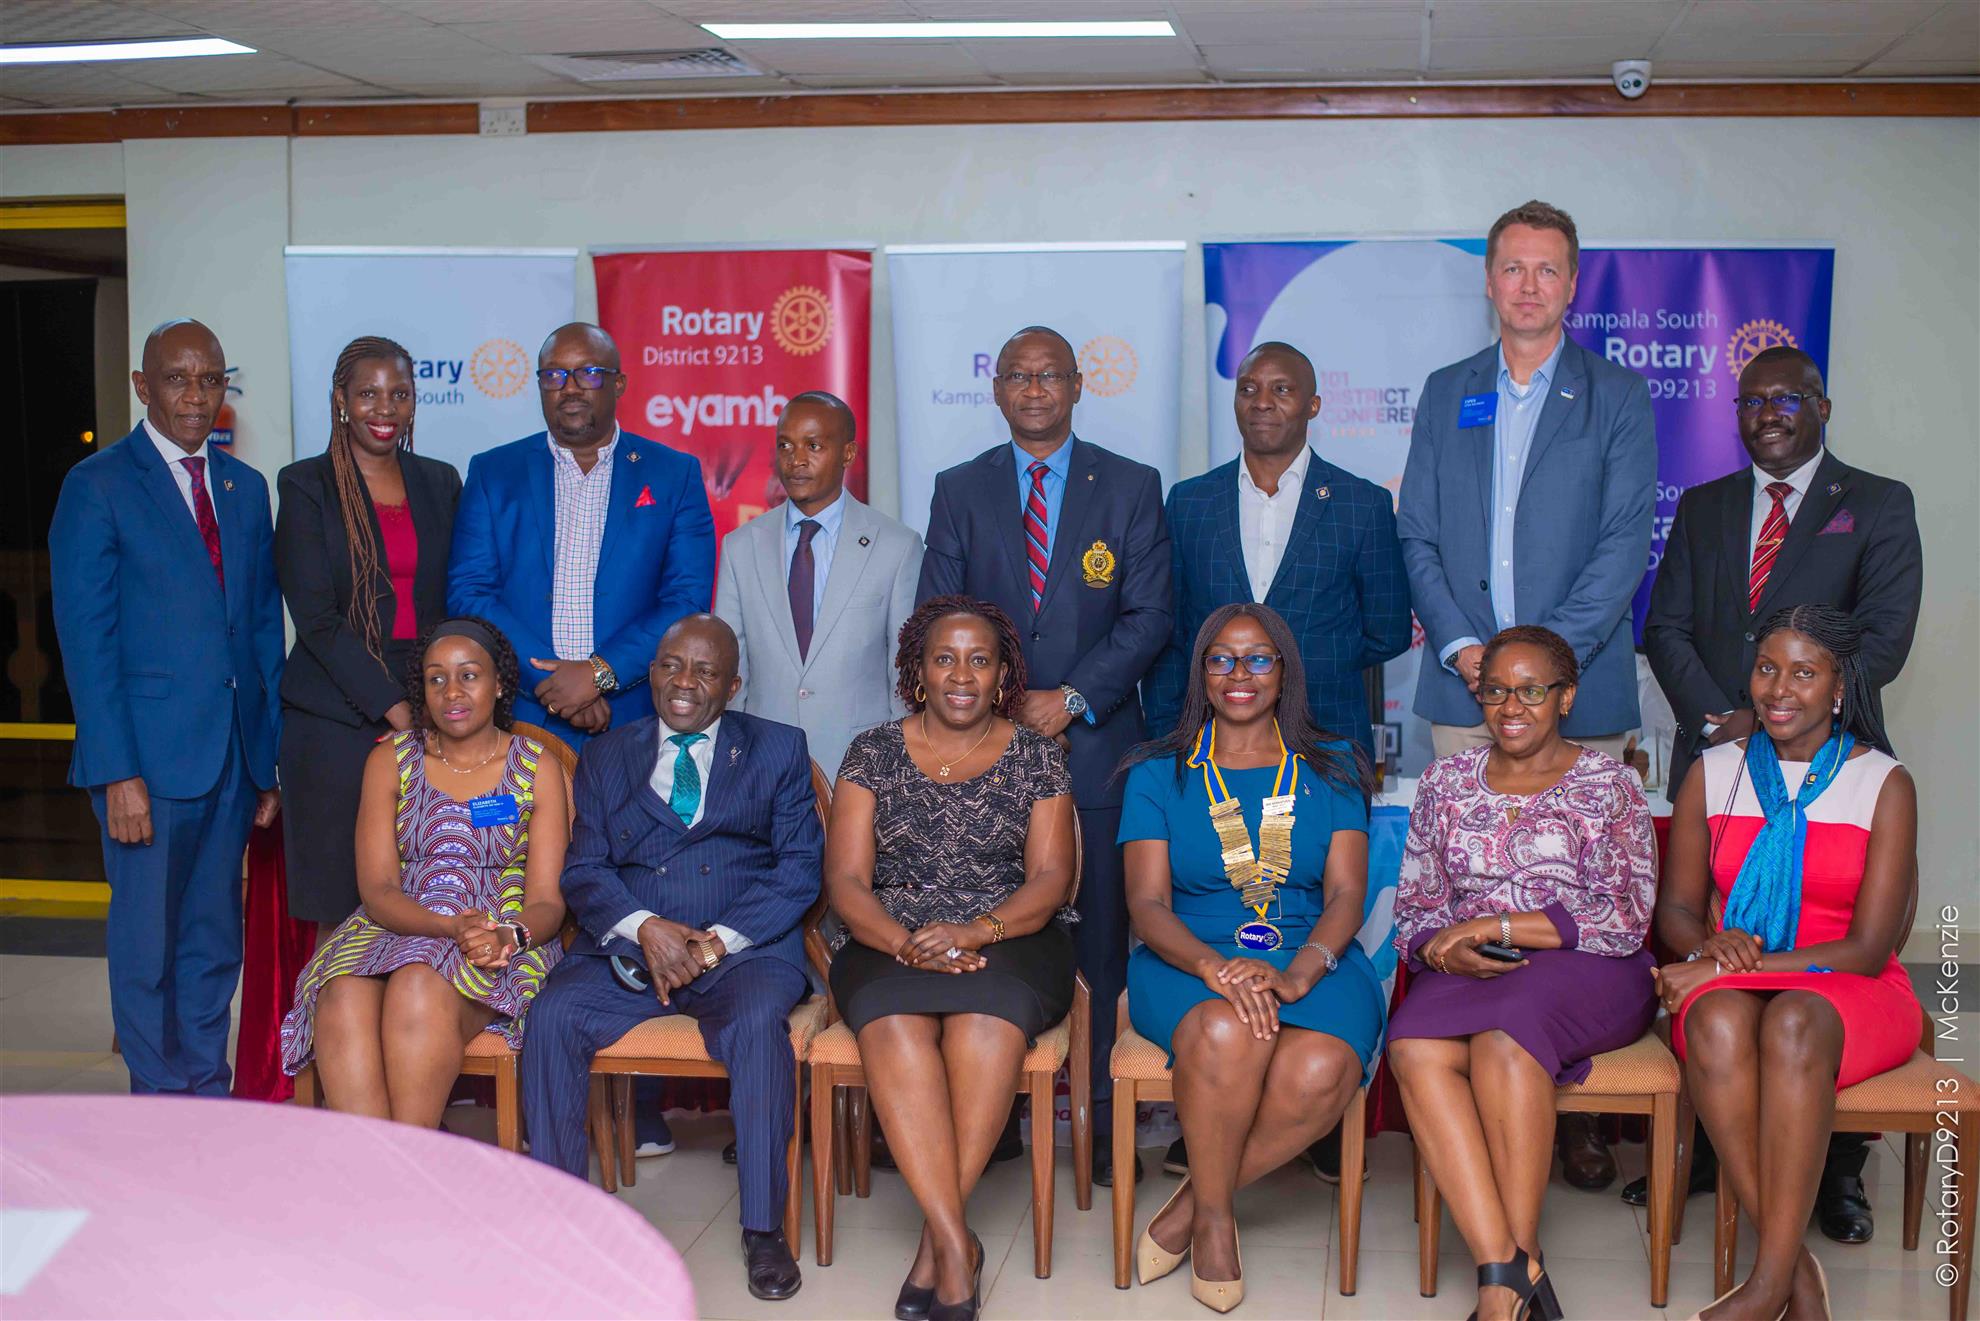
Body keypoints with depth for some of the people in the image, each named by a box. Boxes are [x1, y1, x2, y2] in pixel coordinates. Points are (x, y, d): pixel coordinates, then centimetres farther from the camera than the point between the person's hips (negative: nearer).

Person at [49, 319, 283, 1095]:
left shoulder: (244, 487, 13)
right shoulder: (97, 486, -4)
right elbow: (86, 639, -8)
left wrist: (272, 755, 8)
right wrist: (117, 772, -14)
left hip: (235, 756, 5)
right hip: (148, 755, -5)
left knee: (214, 944, 12)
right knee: (147, 944, 4)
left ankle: (210, 1103, 24)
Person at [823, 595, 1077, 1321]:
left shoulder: (1036, 756, 9)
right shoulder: (873, 752, 10)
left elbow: (1051, 878, 1)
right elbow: (845, 879, 2)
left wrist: (975, 932, -18)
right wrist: (906, 943, -17)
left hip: (1011, 941, 0)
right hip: (892, 944, 1)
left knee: (988, 1012, -35)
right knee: (894, 1021, -33)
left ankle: (938, 1237, -28)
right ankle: (957, 1242, -33)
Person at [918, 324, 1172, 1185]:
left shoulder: (1131, 488, 7)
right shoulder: (959, 491, 11)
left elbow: (1149, 615, 1)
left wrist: (1073, 698, -9)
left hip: (1096, 744, -1)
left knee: (1103, 936, 1)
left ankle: (1107, 1118, 9)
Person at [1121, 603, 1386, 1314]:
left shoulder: (1333, 768, 11)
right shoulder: (1158, 774, 8)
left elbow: (1346, 893, 1)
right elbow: (1147, 904, -2)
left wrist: (1296, 973, -20)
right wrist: (1218, 967, -23)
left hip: (1312, 959, 1)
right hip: (1190, 960, -1)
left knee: (1321, 1072, -32)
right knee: (1229, 1032, -36)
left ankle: (1191, 1203, -9)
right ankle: (1215, 1215, -10)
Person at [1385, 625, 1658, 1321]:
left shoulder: (1609, 783, 5)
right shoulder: (1446, 781, 15)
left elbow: (1625, 916, -5)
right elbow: (1413, 907, 15)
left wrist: (1492, 926, -12)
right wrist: (1439, 948, -10)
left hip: (1586, 972, -3)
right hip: (1468, 974, 3)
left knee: (1503, 1035, -37)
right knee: (1414, 1048, -32)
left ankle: (1517, 1259, -28)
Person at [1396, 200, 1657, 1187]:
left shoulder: (1617, 397, 6)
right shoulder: (1446, 394, 14)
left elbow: (1623, 542, -3)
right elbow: (1417, 534, 10)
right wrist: (1459, 643, -5)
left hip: (1581, 689, -2)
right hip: (1465, 690, 2)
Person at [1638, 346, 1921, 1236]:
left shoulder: (1879, 507, 6)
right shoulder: (1702, 508, 17)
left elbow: (1883, 639, -4)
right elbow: (1666, 627, 10)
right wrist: (1714, 719, -6)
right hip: (1713, 756, 3)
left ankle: (1837, 1169, 7)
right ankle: (1706, 1144, 10)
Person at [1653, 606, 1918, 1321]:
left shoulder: (1884, 784, -1)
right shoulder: (1714, 773, 8)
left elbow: (1869, 949, -7)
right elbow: (1676, 909, 13)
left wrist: (1734, 965, -16)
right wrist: (1710, 948, -12)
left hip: (1851, 994, -2)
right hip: (1730, 983, 2)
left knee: (1793, 1020, -38)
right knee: (1717, 1020, -35)